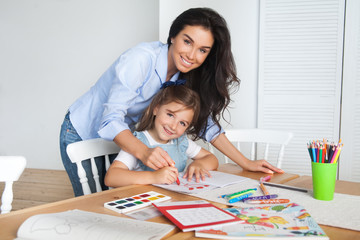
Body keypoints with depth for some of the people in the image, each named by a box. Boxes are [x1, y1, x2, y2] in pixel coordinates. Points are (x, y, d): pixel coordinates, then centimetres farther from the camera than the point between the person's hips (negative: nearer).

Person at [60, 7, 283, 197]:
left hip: (117, 138, 6)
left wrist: (246, 163, -11)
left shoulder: (186, 78, -9)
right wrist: (144, 152, -53)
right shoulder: (141, 58, -30)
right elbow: (111, 119, -35)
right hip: (82, 134, -5)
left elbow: (206, 122, -5)